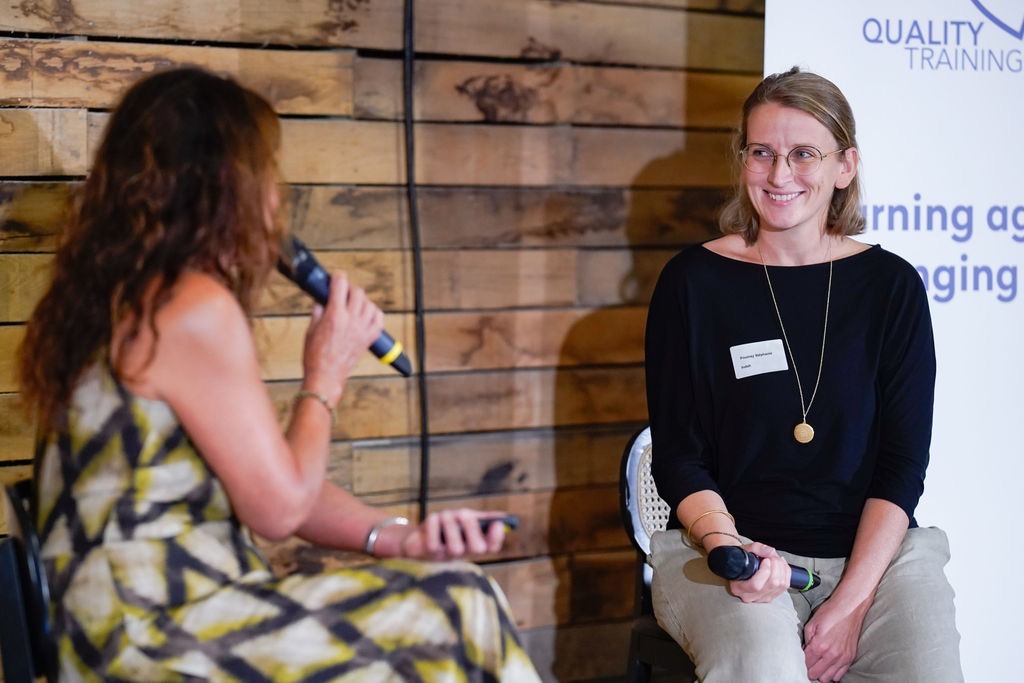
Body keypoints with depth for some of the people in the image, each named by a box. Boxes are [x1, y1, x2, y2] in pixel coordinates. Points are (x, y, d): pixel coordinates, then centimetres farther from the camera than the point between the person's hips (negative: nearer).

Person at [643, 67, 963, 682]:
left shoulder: (891, 285, 4)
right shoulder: (694, 283, 1)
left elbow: (903, 463, 2)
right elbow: (678, 458, 3)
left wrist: (852, 599, -10)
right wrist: (725, 542, -18)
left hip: (875, 548, 2)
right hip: (735, 546, -2)